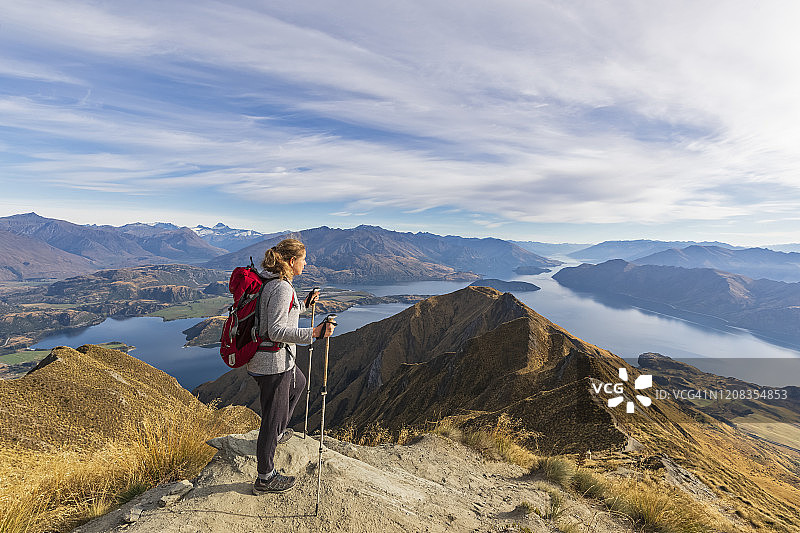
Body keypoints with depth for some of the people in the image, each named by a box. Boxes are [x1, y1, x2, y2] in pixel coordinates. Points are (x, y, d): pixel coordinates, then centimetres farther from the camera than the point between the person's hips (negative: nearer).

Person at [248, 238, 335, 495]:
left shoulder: (270, 282, 8)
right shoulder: (281, 287, -23)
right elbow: (277, 331, -28)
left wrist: (304, 304, 22)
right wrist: (314, 333, -32)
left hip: (261, 358, 10)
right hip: (274, 362, -10)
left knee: (298, 382, 33)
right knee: (273, 416, 6)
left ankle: (277, 432, 47)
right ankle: (265, 479, 25)